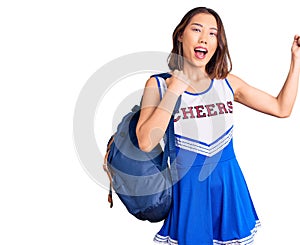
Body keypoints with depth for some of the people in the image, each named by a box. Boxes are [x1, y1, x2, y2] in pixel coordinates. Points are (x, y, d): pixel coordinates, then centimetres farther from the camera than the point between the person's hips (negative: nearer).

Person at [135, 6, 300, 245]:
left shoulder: (227, 82, 0)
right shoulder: (158, 84, -8)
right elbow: (146, 142, -20)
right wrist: (175, 90, -20)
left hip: (228, 184, 3)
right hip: (188, 186, -3)